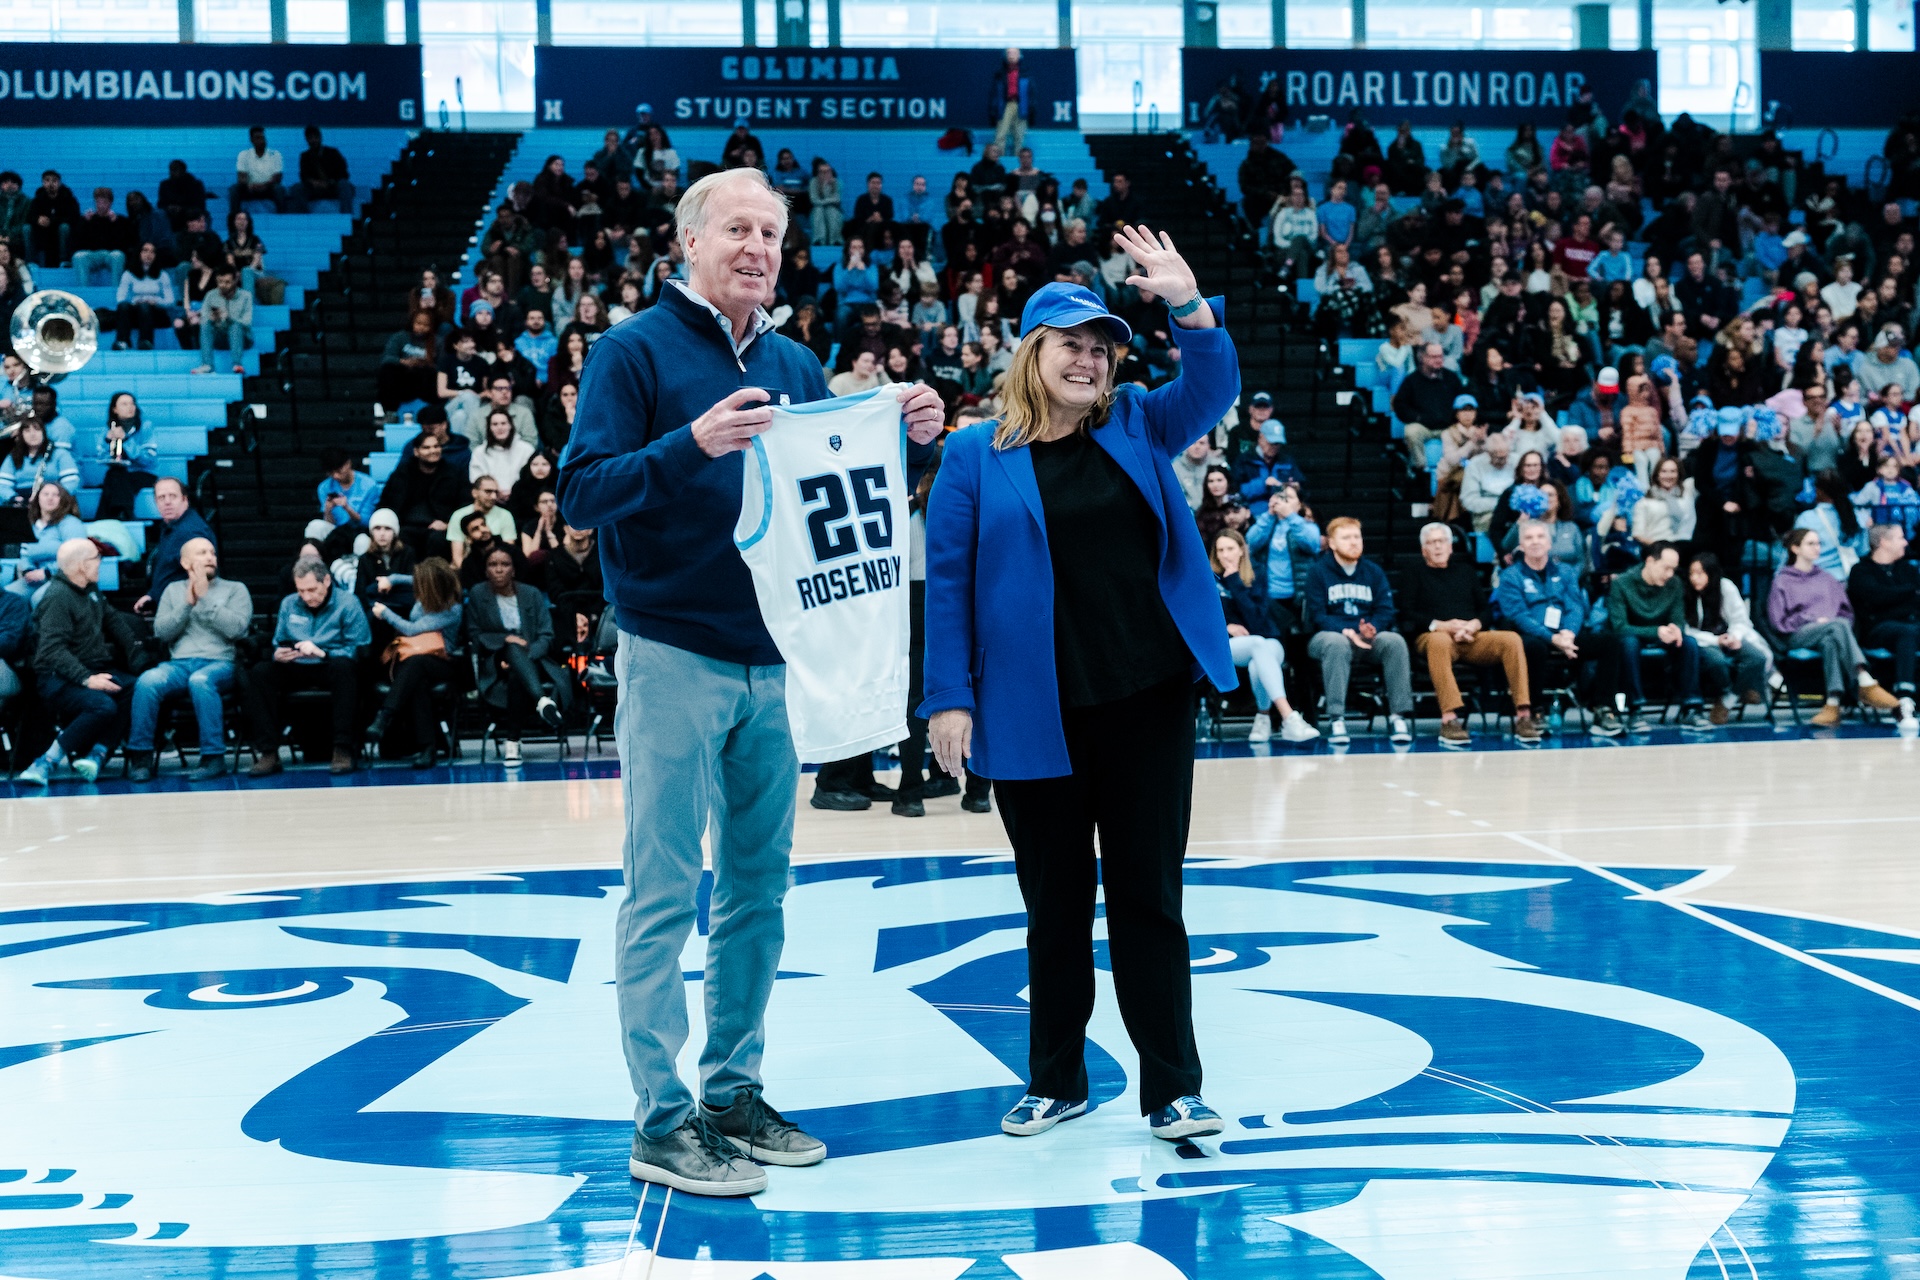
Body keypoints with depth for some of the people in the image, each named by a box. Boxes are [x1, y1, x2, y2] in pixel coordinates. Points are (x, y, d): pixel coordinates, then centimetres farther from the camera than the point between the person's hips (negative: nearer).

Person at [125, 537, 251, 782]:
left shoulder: (235, 589, 15)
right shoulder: (173, 590, 23)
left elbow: (236, 628, -3)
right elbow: (161, 632, 9)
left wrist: (205, 598, -3)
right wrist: (188, 603, -1)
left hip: (220, 663, -2)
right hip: (178, 663, 2)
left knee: (200, 680, -39)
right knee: (147, 681, -31)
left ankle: (214, 757, -33)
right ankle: (140, 756, -23)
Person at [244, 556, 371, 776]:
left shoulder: (347, 603, -3)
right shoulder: (289, 604, 11)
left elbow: (359, 650, -10)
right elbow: (277, 645, 18)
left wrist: (321, 653, -24)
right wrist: (278, 655, -8)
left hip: (331, 669, -4)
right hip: (295, 669, 4)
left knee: (343, 666, -39)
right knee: (259, 672, -24)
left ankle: (343, 749, -37)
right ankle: (268, 753, -27)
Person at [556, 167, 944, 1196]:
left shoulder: (795, 366, 13)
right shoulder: (636, 351, -5)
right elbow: (580, 495, -14)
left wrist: (901, 441, -4)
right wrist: (691, 444, -28)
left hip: (777, 660, 6)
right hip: (675, 658, -6)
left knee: (757, 887, 11)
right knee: (665, 894, -3)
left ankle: (735, 1090, 22)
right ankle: (662, 1120, 2)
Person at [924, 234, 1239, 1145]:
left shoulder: (1136, 427, 10)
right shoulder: (975, 456, 3)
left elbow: (1212, 390, -5)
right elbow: (947, 582, 0)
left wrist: (1190, 306, -23)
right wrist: (949, 697, -8)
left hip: (1146, 698, 1)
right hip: (1034, 715, -1)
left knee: (1148, 894, 4)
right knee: (1055, 901, 9)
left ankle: (1173, 1087, 9)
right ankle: (1055, 1080, 22)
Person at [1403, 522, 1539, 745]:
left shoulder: (1465, 571, 28)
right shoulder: (1415, 575, 17)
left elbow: (1485, 609, 19)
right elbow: (1407, 616, 3)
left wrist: (1473, 625, -6)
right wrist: (1443, 626, -12)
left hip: (1472, 637, 4)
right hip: (1433, 636, -4)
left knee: (1512, 639, -25)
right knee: (1440, 640, -41)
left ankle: (1523, 715, -31)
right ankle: (1449, 720, -51)